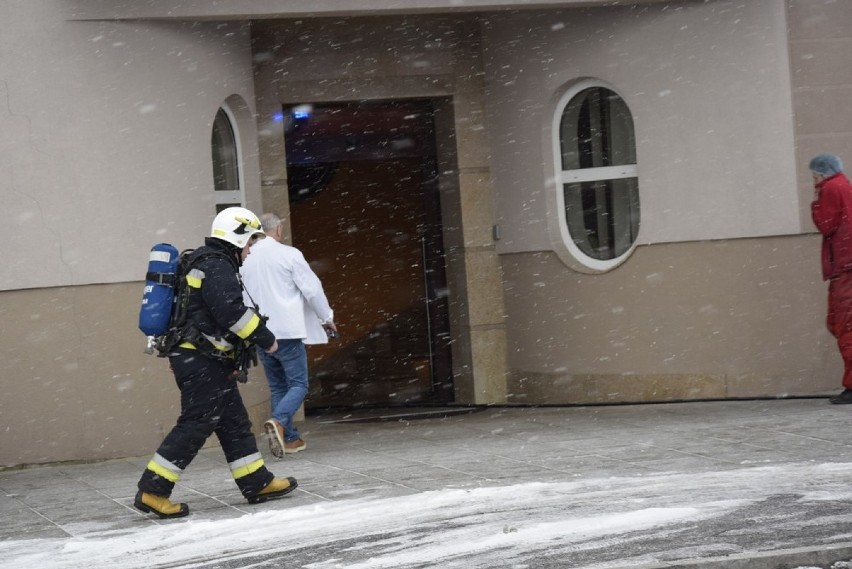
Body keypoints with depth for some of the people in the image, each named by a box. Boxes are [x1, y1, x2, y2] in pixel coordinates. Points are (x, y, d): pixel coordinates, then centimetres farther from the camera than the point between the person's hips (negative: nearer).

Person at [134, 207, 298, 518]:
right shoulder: (217, 266, -14)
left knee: (234, 422, 13)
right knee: (195, 425, -10)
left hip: (209, 362, 11)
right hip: (202, 362, -11)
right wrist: (264, 337, -16)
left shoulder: (212, 263, 20)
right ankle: (151, 491, -9)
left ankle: (257, 484, 18)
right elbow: (232, 312, -24)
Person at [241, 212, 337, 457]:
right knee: (298, 384, -1)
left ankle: (290, 439, 12)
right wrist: (327, 318, 4)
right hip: (287, 331, -5)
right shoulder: (289, 254, -7)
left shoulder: (247, 261, 9)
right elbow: (312, 289, -9)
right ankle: (279, 422, -25)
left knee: (278, 386, 14)